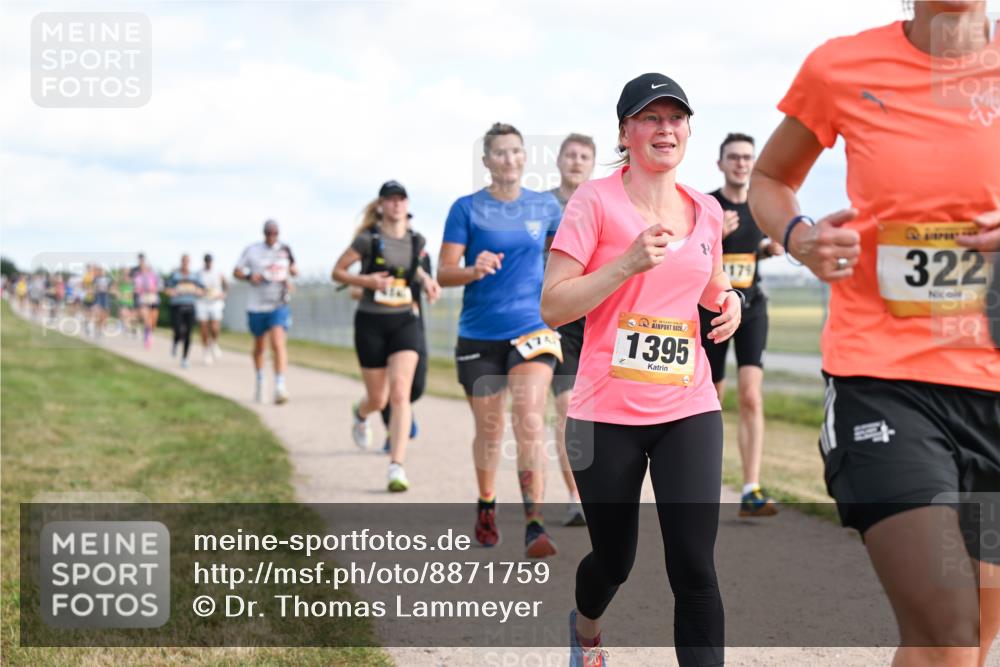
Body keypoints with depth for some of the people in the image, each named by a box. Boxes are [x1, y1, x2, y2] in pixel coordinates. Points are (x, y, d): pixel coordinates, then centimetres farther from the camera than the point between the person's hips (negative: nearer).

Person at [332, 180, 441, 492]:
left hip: (405, 321, 2)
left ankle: (397, 467, -16)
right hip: (371, 323, -2)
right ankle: (360, 413, 47)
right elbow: (337, 271, -1)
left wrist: (426, 280, 6)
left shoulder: (417, 241, 4)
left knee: (400, 393, -15)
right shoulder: (368, 239, -7)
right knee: (378, 400, 7)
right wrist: (367, 280, -17)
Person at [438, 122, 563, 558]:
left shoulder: (545, 206, 4)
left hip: (532, 329, 0)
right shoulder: (467, 208, -3)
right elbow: (444, 273, -7)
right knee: (489, 431, 11)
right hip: (479, 334, 0)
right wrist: (474, 270, -25)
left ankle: (535, 526, -18)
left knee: (530, 425, -17)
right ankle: (486, 506, 36)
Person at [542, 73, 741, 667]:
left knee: (695, 568, -9)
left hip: (688, 409, 3)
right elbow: (552, 306, -11)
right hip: (607, 413, -3)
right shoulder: (595, 201, -6)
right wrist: (629, 262, -21)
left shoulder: (707, 211, 9)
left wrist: (728, 300, 5)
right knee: (614, 560, 13)